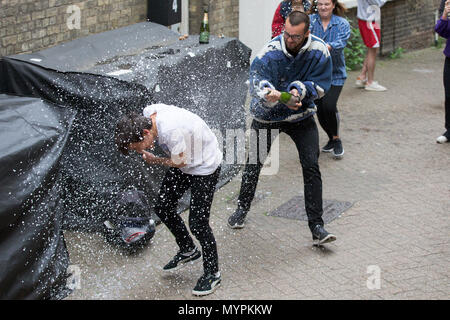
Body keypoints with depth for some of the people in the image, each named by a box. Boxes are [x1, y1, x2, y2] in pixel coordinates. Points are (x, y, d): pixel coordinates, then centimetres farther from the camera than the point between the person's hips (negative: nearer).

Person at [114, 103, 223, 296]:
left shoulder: (171, 130, -39)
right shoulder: (147, 113, -13)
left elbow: (179, 162, -22)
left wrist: (154, 161, -9)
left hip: (205, 167, -9)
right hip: (183, 160, 9)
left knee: (198, 223, -6)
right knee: (163, 208, 13)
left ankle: (212, 273, 14)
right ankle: (188, 251, 35)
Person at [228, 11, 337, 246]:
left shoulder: (319, 52, -17)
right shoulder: (270, 53, -24)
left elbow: (321, 84, -8)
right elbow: (257, 80, -31)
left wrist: (300, 90, -27)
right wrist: (268, 93, -54)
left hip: (301, 116, 1)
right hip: (267, 116, 0)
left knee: (311, 166, -11)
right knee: (254, 164, 12)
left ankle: (316, 226, -6)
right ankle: (242, 209, 38)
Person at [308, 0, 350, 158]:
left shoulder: (342, 24, -2)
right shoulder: (310, 20, 1)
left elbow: (341, 43, -19)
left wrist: (327, 47, -38)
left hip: (335, 73, -2)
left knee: (329, 106, -16)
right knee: (319, 109, 2)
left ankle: (337, 140, 6)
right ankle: (331, 139, 27)